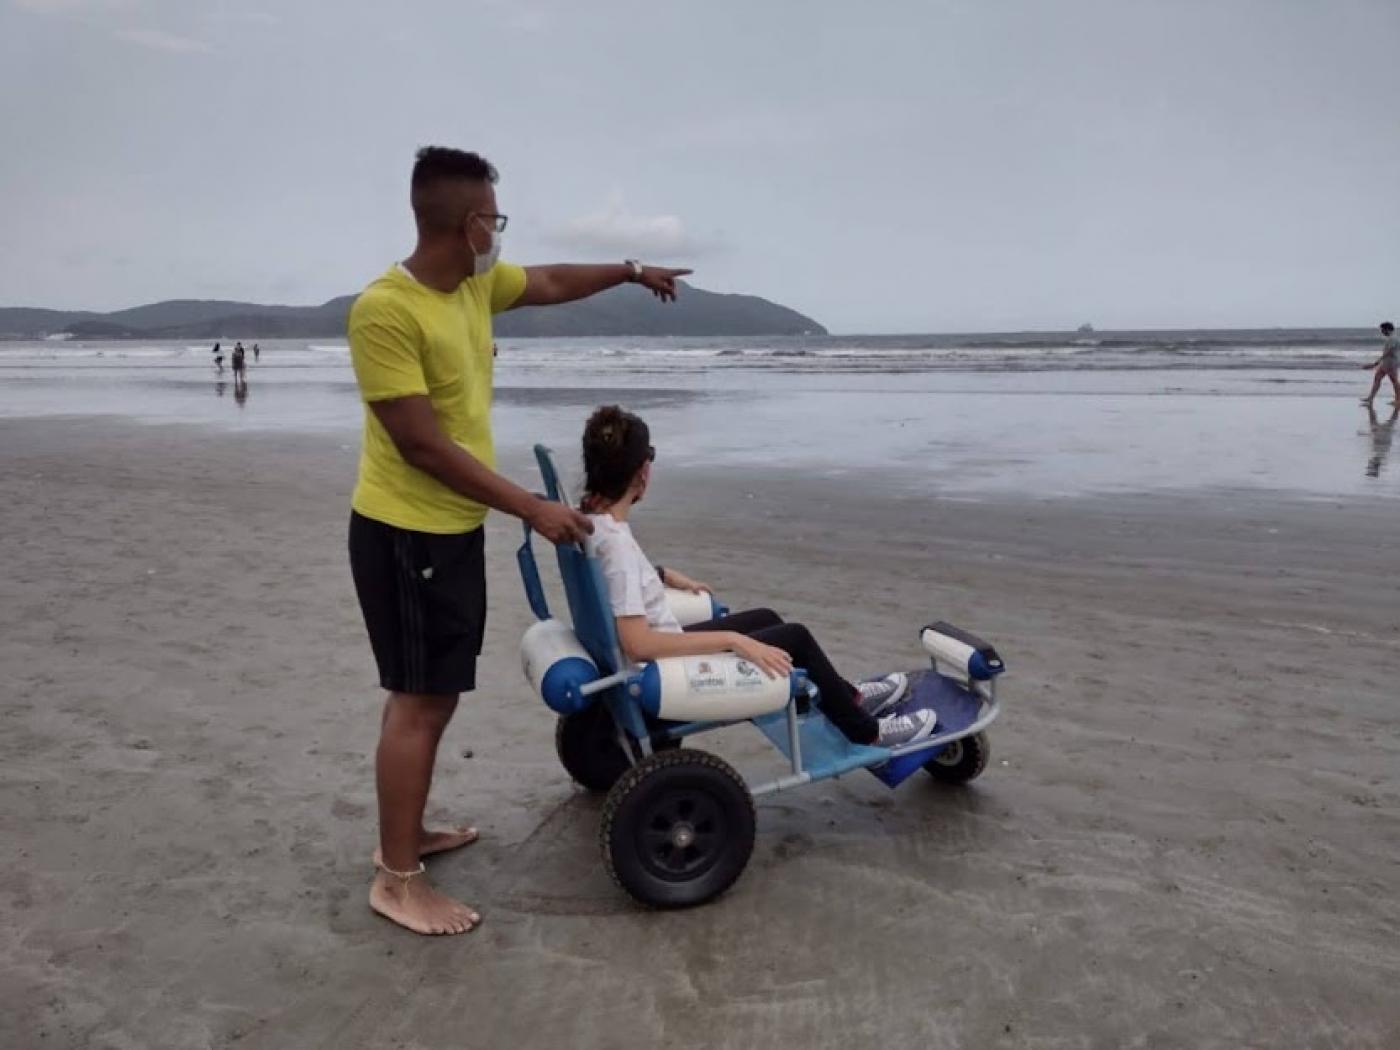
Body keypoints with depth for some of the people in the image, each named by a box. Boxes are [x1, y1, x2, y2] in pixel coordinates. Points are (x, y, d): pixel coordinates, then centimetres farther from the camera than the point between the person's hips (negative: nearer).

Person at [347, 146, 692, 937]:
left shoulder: (478, 283, 4)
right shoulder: (385, 311, -22)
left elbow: (552, 284, 25)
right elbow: (422, 443, -24)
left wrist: (632, 270, 35)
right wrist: (532, 508, -22)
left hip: (457, 526, 9)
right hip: (405, 533, -9)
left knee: (438, 693, 17)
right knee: (420, 701, -3)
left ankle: (409, 833, 33)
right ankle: (398, 878, 10)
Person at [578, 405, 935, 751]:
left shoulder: (590, 521, -4)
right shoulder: (614, 540, -31)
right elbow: (638, 644, -35)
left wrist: (665, 575, 16)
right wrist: (733, 640, -31)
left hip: (661, 653, 9)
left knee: (765, 618, 22)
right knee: (795, 637, 4)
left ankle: (849, 698, 41)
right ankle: (865, 731, 25)